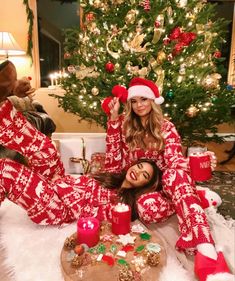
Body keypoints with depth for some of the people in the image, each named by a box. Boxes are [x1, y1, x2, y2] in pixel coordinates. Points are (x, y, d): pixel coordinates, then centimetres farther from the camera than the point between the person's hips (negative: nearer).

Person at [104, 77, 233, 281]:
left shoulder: (166, 128, 4)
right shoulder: (124, 126, 6)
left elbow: (175, 161, -10)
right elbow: (114, 166, -7)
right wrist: (114, 118, -10)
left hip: (165, 183, 0)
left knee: (176, 174, -38)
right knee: (147, 207, -38)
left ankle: (206, 252, -49)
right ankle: (194, 197, -17)